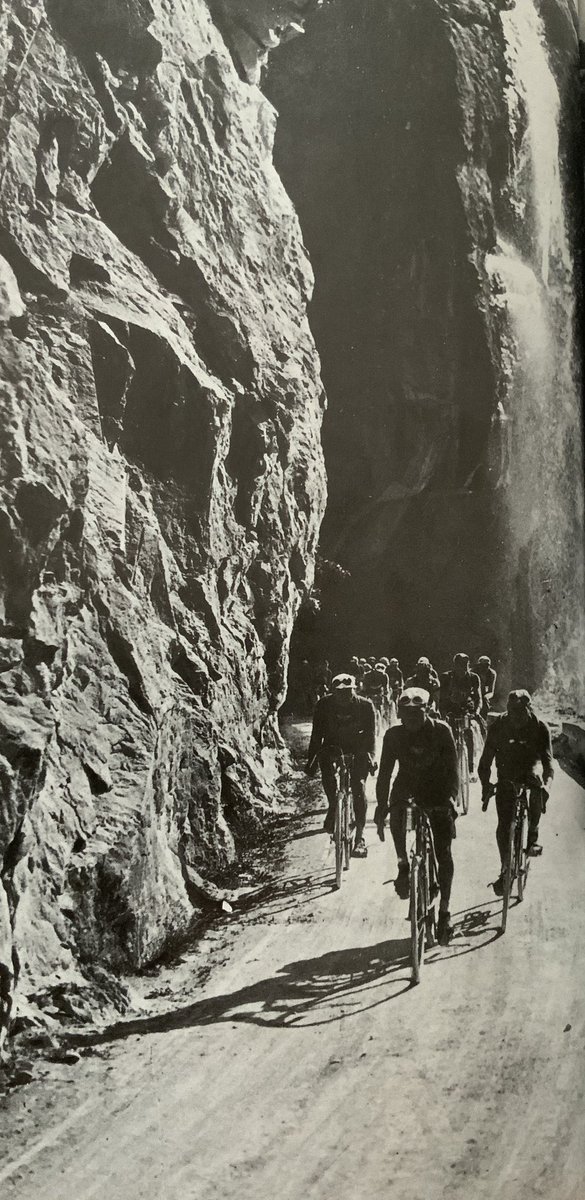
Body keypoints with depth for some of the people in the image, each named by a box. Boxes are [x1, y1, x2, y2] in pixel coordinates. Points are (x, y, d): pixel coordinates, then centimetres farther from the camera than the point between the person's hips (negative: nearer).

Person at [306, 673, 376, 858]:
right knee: (327, 770, -27)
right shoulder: (324, 705, -15)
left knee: (358, 786, -17)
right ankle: (333, 807, 1)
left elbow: (371, 734, -16)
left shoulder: (365, 706, -17)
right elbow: (317, 734, -10)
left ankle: (360, 837, -13)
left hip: (358, 748, -1)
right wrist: (311, 759, -17)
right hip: (332, 745, 1)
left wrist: (370, 756, -29)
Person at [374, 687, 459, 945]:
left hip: (438, 793, -1)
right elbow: (384, 773, -7)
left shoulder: (441, 731, -14)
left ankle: (444, 911, 9)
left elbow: (452, 769, -12)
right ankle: (403, 866, -18)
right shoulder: (394, 735, -10)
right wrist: (380, 809, -12)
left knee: (444, 853, -4)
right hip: (407, 789, 1)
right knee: (398, 810, -35)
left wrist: (450, 798, -25)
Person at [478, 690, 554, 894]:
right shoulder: (498, 726, -14)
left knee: (536, 785, -33)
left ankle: (532, 836, -10)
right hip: (506, 776, 0)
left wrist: (546, 783, -39)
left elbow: (547, 759, -21)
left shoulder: (540, 727, -16)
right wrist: (485, 785, -23)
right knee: (503, 824, -11)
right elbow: (486, 759, -10)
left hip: (530, 771, 0)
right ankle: (505, 869, 2)